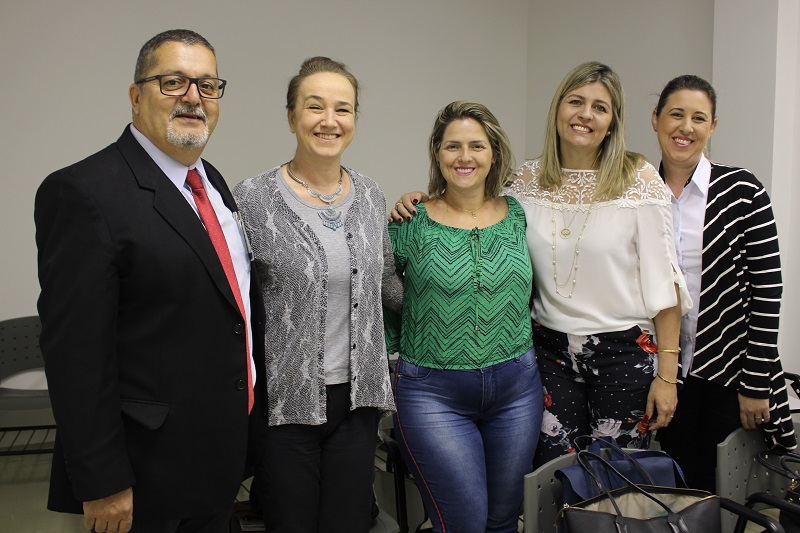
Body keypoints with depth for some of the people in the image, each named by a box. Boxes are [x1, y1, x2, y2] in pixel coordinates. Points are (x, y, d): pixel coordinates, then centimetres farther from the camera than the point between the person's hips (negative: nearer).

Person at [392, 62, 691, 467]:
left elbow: (662, 282, -6)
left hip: (623, 353, -2)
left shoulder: (639, 181, -6)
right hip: (551, 351, 3)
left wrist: (666, 374, -8)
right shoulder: (527, 180, 3)